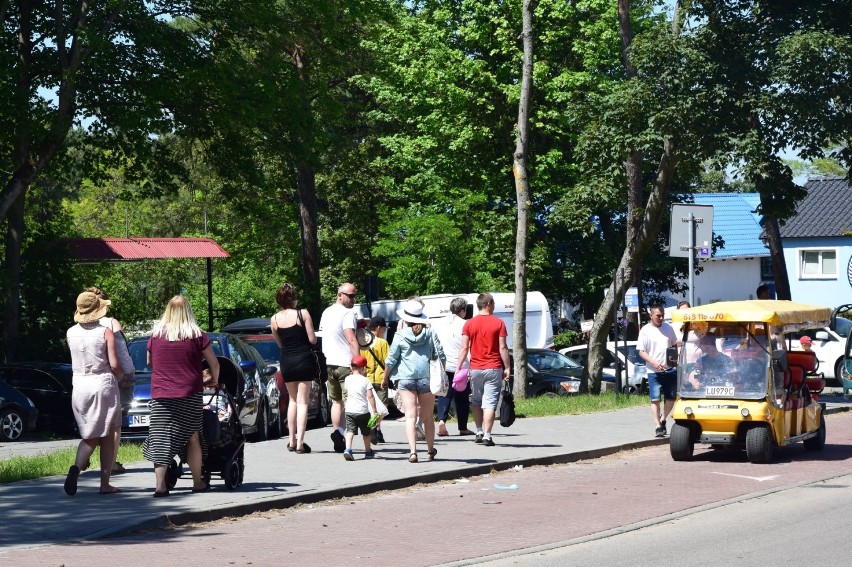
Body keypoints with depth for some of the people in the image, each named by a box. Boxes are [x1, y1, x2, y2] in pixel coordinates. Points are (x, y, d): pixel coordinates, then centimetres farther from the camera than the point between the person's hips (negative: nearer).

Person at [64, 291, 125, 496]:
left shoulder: (71, 333, 3)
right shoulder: (105, 332, -8)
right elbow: (114, 364, -12)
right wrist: (121, 375, 8)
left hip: (79, 387, 3)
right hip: (103, 385, -3)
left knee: (90, 436, 12)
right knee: (107, 437, 7)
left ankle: (76, 467, -16)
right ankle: (105, 484, 6)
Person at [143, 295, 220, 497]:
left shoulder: (156, 335, 4)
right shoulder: (197, 335, -2)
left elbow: (149, 362, 18)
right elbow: (214, 363, 2)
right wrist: (214, 381, 22)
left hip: (160, 395, 1)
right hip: (190, 394, -1)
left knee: (161, 439, -1)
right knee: (192, 438, 11)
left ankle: (160, 484, -12)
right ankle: (197, 482, 18)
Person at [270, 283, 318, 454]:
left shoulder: (274, 319, 1)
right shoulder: (303, 314, -9)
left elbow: (279, 343, 11)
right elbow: (312, 340, -8)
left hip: (286, 361, 3)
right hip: (304, 360, -3)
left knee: (293, 399, 19)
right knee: (302, 401, 0)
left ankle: (292, 441, 19)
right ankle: (300, 443, -7)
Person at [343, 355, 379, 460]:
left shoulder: (347, 379, 5)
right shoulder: (365, 380, -6)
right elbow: (370, 396, -10)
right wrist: (374, 411, -6)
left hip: (349, 410, 2)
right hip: (363, 411, -2)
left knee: (350, 430, -4)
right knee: (366, 432, 15)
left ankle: (348, 449, -26)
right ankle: (368, 451, 28)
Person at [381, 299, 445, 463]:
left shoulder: (400, 335, -1)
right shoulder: (430, 333, 7)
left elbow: (391, 360, 1)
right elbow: (440, 356, 6)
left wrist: (385, 378, 14)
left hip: (406, 378, -2)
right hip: (426, 378, 2)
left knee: (410, 417, -7)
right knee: (428, 417, 15)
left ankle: (412, 451, -21)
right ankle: (430, 451, 28)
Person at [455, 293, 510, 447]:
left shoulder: (469, 324, 2)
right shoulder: (498, 323, -3)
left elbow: (464, 348, -1)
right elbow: (503, 348, -5)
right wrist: (507, 368, 1)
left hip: (475, 369, 2)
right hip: (493, 368, -2)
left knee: (476, 402, 17)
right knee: (490, 403, -3)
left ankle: (479, 432, 18)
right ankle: (487, 436, -7)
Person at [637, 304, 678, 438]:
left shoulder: (668, 328, 10)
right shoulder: (645, 331, -3)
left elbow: (675, 345, 21)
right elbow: (641, 351, -4)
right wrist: (654, 363, -18)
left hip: (670, 369, 4)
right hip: (654, 371, -4)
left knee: (671, 398, 8)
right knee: (655, 399, -6)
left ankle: (663, 420, 27)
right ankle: (658, 426, -1)